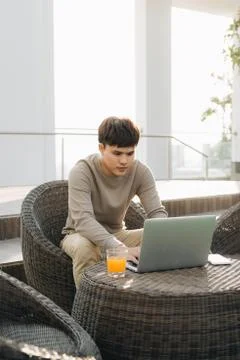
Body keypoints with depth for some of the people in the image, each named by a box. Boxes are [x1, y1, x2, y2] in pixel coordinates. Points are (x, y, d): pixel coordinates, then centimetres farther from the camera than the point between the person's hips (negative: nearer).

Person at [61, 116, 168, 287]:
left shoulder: (141, 172, -12)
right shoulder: (82, 172, -25)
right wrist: (120, 249, -51)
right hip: (80, 235, -3)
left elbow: (158, 212, -15)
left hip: (116, 234, 4)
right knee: (85, 247, -39)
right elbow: (83, 220, -37)